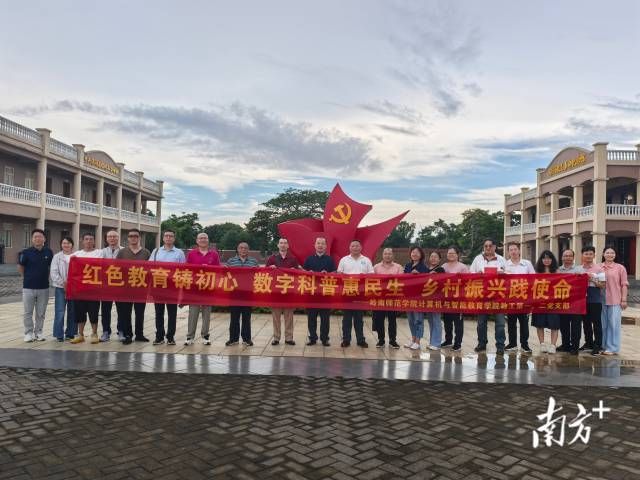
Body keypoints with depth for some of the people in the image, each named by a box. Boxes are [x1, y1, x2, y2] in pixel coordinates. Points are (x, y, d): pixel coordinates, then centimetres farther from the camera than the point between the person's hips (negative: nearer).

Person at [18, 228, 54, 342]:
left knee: (41, 313, 9)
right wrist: (28, 277, 9)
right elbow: (20, 267, 6)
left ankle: (39, 332, 21)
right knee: (28, 312, 6)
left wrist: (45, 277, 8)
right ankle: (29, 333, 17)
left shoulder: (48, 252, -2)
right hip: (28, 287, -1)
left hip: (44, 287, 2)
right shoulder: (26, 252, -8)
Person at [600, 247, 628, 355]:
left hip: (615, 301, -2)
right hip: (601, 300, 2)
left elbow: (624, 284, 0)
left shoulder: (620, 268, 1)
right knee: (602, 324, 9)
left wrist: (624, 299, -4)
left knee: (613, 324, 1)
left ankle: (612, 348, 8)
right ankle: (602, 346, 19)